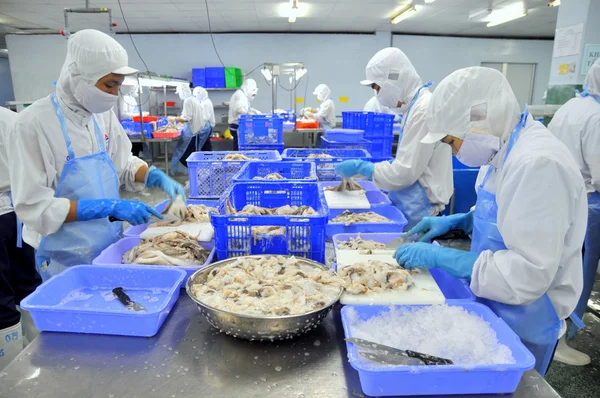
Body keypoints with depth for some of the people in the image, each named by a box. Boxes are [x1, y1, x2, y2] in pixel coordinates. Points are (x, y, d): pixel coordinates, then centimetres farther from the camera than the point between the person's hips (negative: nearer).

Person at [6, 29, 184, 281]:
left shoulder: (103, 114, -1)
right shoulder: (33, 124, -19)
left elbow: (123, 164, 10)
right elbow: (34, 206, -20)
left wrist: (156, 177, -9)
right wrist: (110, 207, -26)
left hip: (111, 246, 6)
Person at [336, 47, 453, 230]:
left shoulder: (424, 109, -22)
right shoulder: (415, 105, 9)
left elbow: (405, 172, -23)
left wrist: (361, 166, -14)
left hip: (418, 209, -9)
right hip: (409, 203, 9)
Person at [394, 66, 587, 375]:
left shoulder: (537, 164, -29)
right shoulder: (510, 146, 1)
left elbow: (528, 274, -31)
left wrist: (439, 257, -25)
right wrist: (455, 221, 1)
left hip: (522, 324, -8)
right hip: (492, 308, 8)